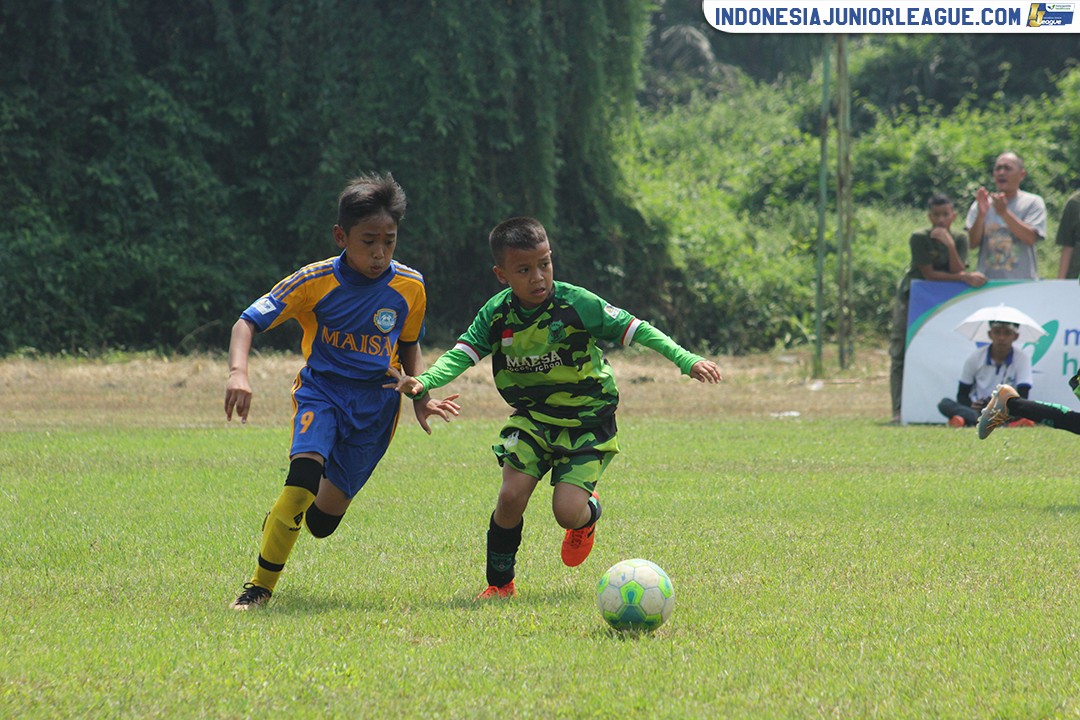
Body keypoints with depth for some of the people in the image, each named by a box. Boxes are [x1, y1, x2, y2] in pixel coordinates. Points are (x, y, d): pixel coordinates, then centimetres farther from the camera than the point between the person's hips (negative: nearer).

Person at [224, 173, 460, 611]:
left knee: (322, 522, 2)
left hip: (375, 406, 3)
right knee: (304, 475, -31)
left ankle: (283, 521, 41)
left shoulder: (409, 287, -2)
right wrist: (238, 371, -29)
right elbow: (249, 321, -11)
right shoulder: (315, 282, -11)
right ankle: (260, 587, -17)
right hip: (321, 391, -2)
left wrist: (420, 398, 3)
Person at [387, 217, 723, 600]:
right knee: (511, 496, -16)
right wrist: (425, 381, -34)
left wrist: (687, 360, -22)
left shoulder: (577, 304, -18)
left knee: (567, 511, -15)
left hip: (586, 421, -3)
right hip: (532, 419, 3)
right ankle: (500, 583, 6)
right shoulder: (496, 313, -8)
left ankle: (589, 513, 25)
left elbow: (636, 330, -14)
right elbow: (463, 353, -14)